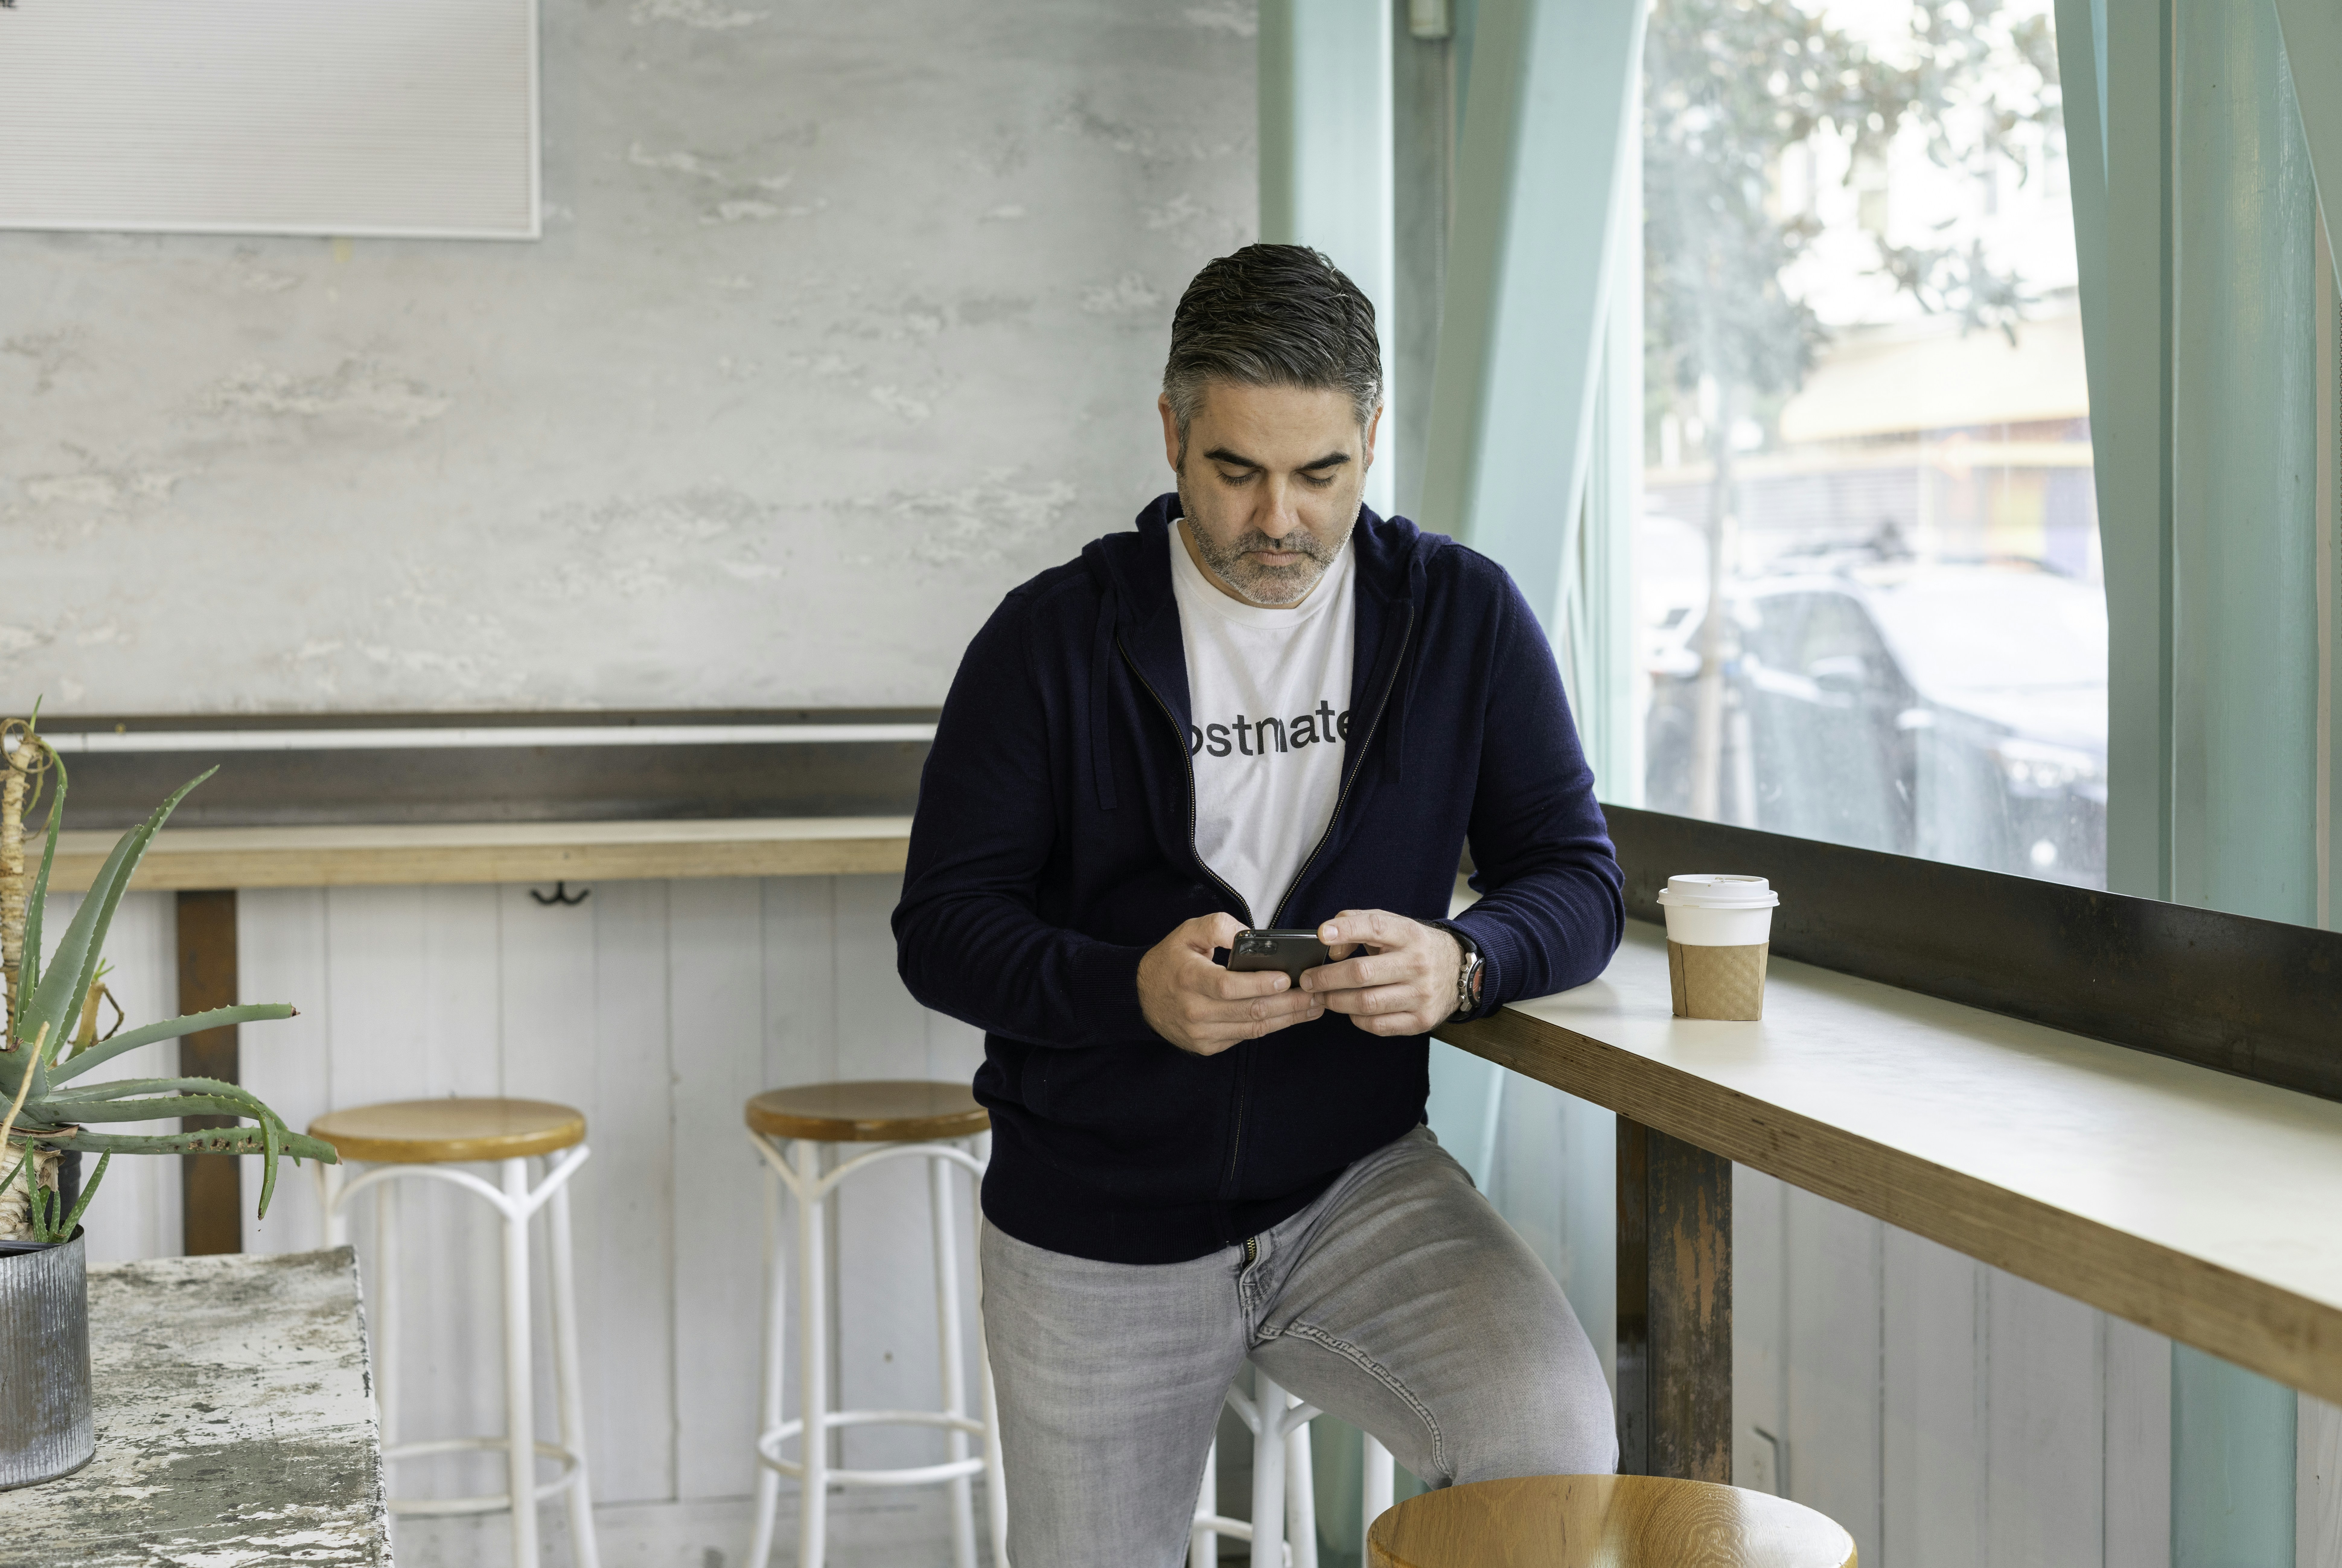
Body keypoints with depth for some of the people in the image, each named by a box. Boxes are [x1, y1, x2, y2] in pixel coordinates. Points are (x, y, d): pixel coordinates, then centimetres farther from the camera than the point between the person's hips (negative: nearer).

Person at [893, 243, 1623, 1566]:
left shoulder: (1464, 617, 0)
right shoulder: (1052, 640, -4)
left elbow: (1580, 883, 0)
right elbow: (942, 928, -5)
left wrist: (1461, 964, -23)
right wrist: (1133, 989, -25)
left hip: (1361, 1185, 0)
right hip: (1098, 1228, 0)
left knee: (1559, 1452, -25)